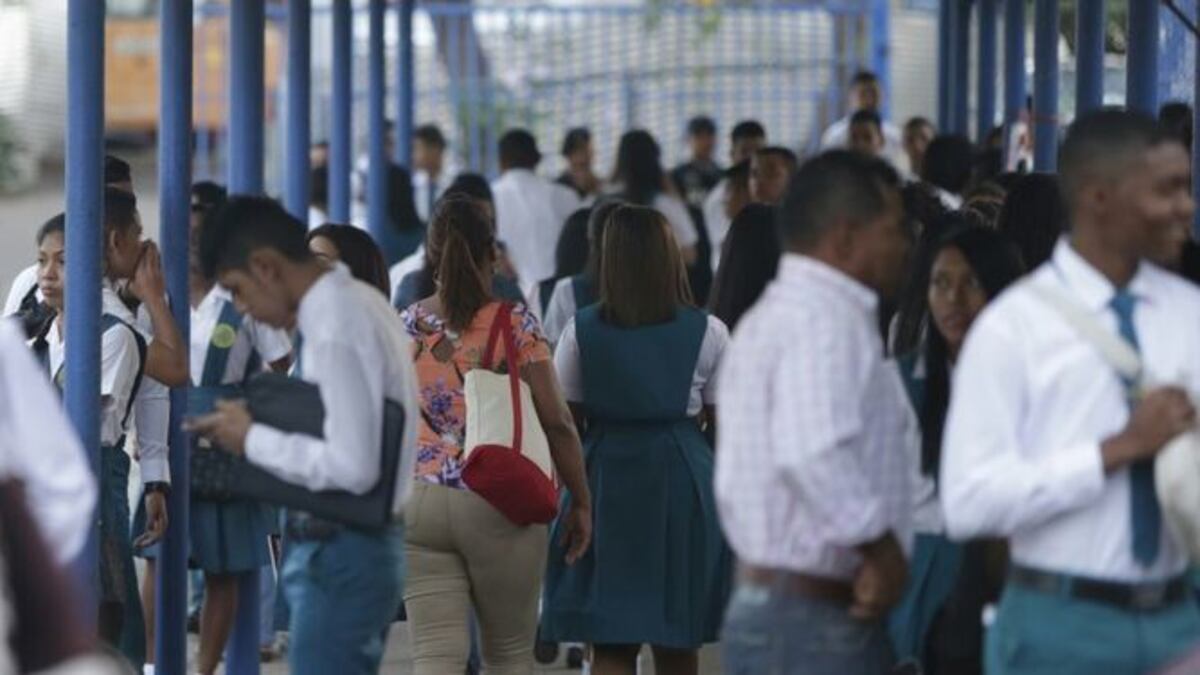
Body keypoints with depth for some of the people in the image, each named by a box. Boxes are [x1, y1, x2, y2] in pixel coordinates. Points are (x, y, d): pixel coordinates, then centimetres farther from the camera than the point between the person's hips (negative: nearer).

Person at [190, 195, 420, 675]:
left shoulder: (335, 329, -20)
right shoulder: (358, 303, 10)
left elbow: (352, 467, -27)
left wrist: (253, 439, -16)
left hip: (339, 558, -10)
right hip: (360, 545, 10)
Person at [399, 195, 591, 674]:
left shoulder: (404, 328, 4)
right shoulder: (515, 324, -4)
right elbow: (556, 422, -7)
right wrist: (581, 502, 2)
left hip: (417, 504, 2)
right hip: (498, 504, -2)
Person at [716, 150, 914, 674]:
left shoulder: (773, 317, 20)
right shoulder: (826, 318, -15)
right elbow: (815, 454, -30)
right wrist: (881, 546, -20)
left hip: (764, 600, 11)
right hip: (815, 622, -11)